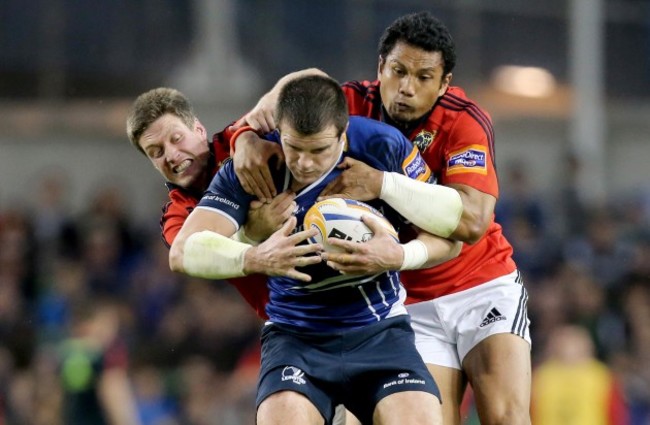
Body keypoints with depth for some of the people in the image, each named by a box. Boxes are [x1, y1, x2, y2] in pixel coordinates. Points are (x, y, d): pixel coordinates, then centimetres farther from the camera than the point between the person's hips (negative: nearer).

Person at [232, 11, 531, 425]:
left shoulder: (465, 121, -16)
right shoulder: (356, 104, -7)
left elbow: (473, 221, -29)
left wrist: (381, 184, -37)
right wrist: (247, 139, -30)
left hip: (484, 287, -2)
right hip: (413, 305, 2)